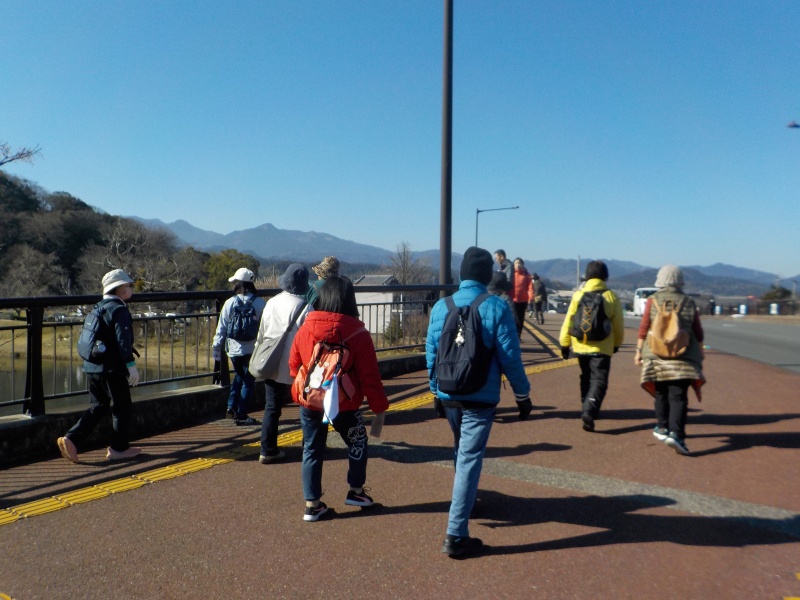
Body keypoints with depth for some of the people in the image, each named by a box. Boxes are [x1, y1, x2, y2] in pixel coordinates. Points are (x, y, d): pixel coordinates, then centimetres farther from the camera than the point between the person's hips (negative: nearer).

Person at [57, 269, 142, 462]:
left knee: (98, 406, 17)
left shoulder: (100, 307, 16)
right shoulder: (119, 309, -13)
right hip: (111, 368, -9)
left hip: (92, 366, 9)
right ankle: (119, 448, 13)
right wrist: (131, 365, -22)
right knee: (122, 407, 5)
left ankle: (71, 439, 7)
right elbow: (123, 340, -21)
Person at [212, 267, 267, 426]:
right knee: (249, 381, 7)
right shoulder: (260, 303, -7)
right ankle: (241, 415, 10)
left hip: (234, 348, 2)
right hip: (253, 349, -2)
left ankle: (231, 408, 22)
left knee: (239, 377, 22)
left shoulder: (230, 302, -5)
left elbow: (222, 328, 0)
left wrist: (216, 348, 10)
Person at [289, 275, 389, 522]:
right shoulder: (357, 333, -13)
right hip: (344, 404, -3)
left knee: (312, 450, 15)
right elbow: (369, 376, -12)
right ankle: (356, 491, 29)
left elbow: (293, 365, 7)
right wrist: (379, 407, -4)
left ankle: (312, 504, 18)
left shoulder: (305, 329, -3)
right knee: (357, 444, 21)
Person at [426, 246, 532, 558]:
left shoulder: (441, 306, -1)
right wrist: (522, 394, 0)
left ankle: (465, 499, 48)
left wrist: (435, 388, 18)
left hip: (448, 395, 5)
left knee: (461, 452, 26)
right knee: (469, 460, -1)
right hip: (481, 397, -4)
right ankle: (456, 535, -1)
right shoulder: (496, 307, -12)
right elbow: (509, 357, -11)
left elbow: (431, 352, 4)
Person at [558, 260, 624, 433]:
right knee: (599, 381, -2)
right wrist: (617, 343, 19)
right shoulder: (611, 297, -4)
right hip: (602, 347, -3)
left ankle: (587, 409, 30)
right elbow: (618, 325, 3)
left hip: (581, 346, 3)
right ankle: (589, 411, -22)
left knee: (586, 378, 20)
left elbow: (568, 321, -1)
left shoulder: (578, 295, -2)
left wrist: (565, 343, 8)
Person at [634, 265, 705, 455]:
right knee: (678, 396, -4)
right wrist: (699, 354, 21)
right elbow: (698, 332, 8)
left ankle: (662, 427, 27)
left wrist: (639, 351, 4)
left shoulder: (653, 300, 2)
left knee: (661, 393, 16)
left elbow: (643, 328, -2)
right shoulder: (689, 302, 5)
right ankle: (676, 434, -16)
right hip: (682, 357, -1)